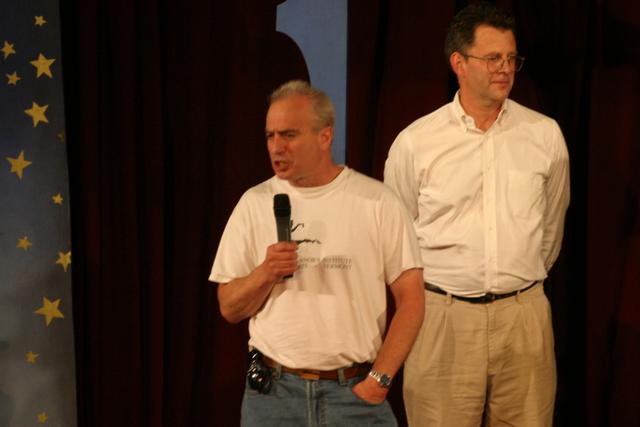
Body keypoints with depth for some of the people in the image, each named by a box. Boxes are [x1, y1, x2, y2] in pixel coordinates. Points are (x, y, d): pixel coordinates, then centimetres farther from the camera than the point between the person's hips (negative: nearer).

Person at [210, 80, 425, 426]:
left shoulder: (376, 201, -3)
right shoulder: (254, 204, 2)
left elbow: (410, 299, -3)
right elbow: (229, 309, 4)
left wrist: (379, 379, -9)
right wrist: (264, 274, -14)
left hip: (355, 391, -1)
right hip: (272, 390, 2)